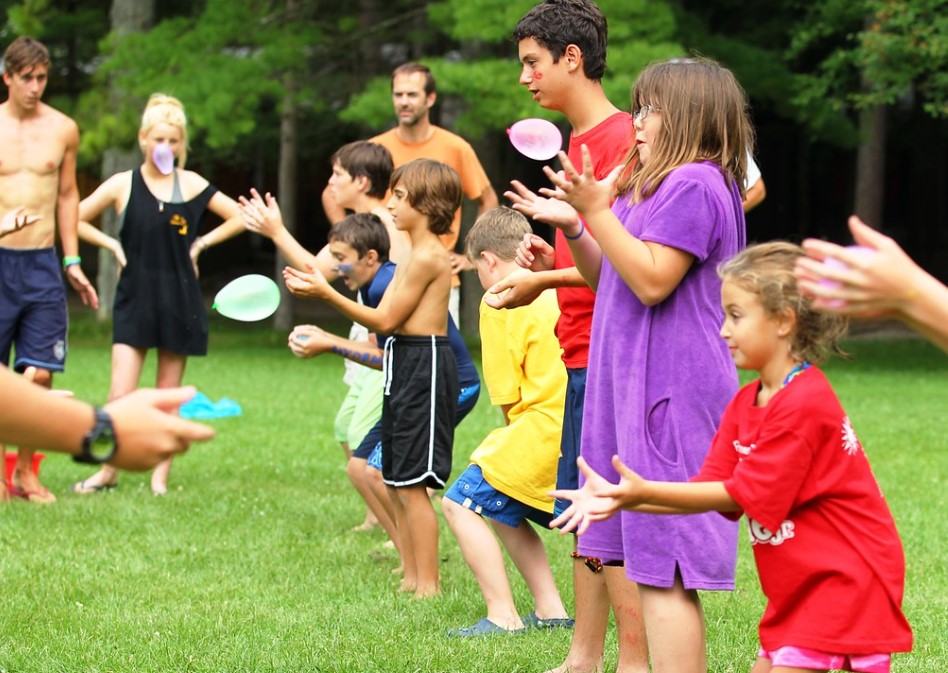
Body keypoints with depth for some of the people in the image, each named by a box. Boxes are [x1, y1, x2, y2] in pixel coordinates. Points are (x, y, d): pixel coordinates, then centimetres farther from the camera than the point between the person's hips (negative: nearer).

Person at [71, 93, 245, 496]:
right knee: (120, 395, -9)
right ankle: (108, 471, 6)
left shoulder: (191, 185, 2)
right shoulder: (123, 185, -1)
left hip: (179, 301, 1)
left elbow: (238, 218, 9)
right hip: (134, 300, -1)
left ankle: (161, 474, 14)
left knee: (168, 395, 6)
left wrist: (200, 244, 1)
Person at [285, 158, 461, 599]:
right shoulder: (412, 257, 16)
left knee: (411, 483, -9)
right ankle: (411, 579, 19)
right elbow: (386, 320, 12)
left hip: (424, 365, -10)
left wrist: (327, 295, -15)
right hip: (404, 365, 10)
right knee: (395, 483, 13)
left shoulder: (427, 257, -15)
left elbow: (385, 320, -14)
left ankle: (429, 585, -4)